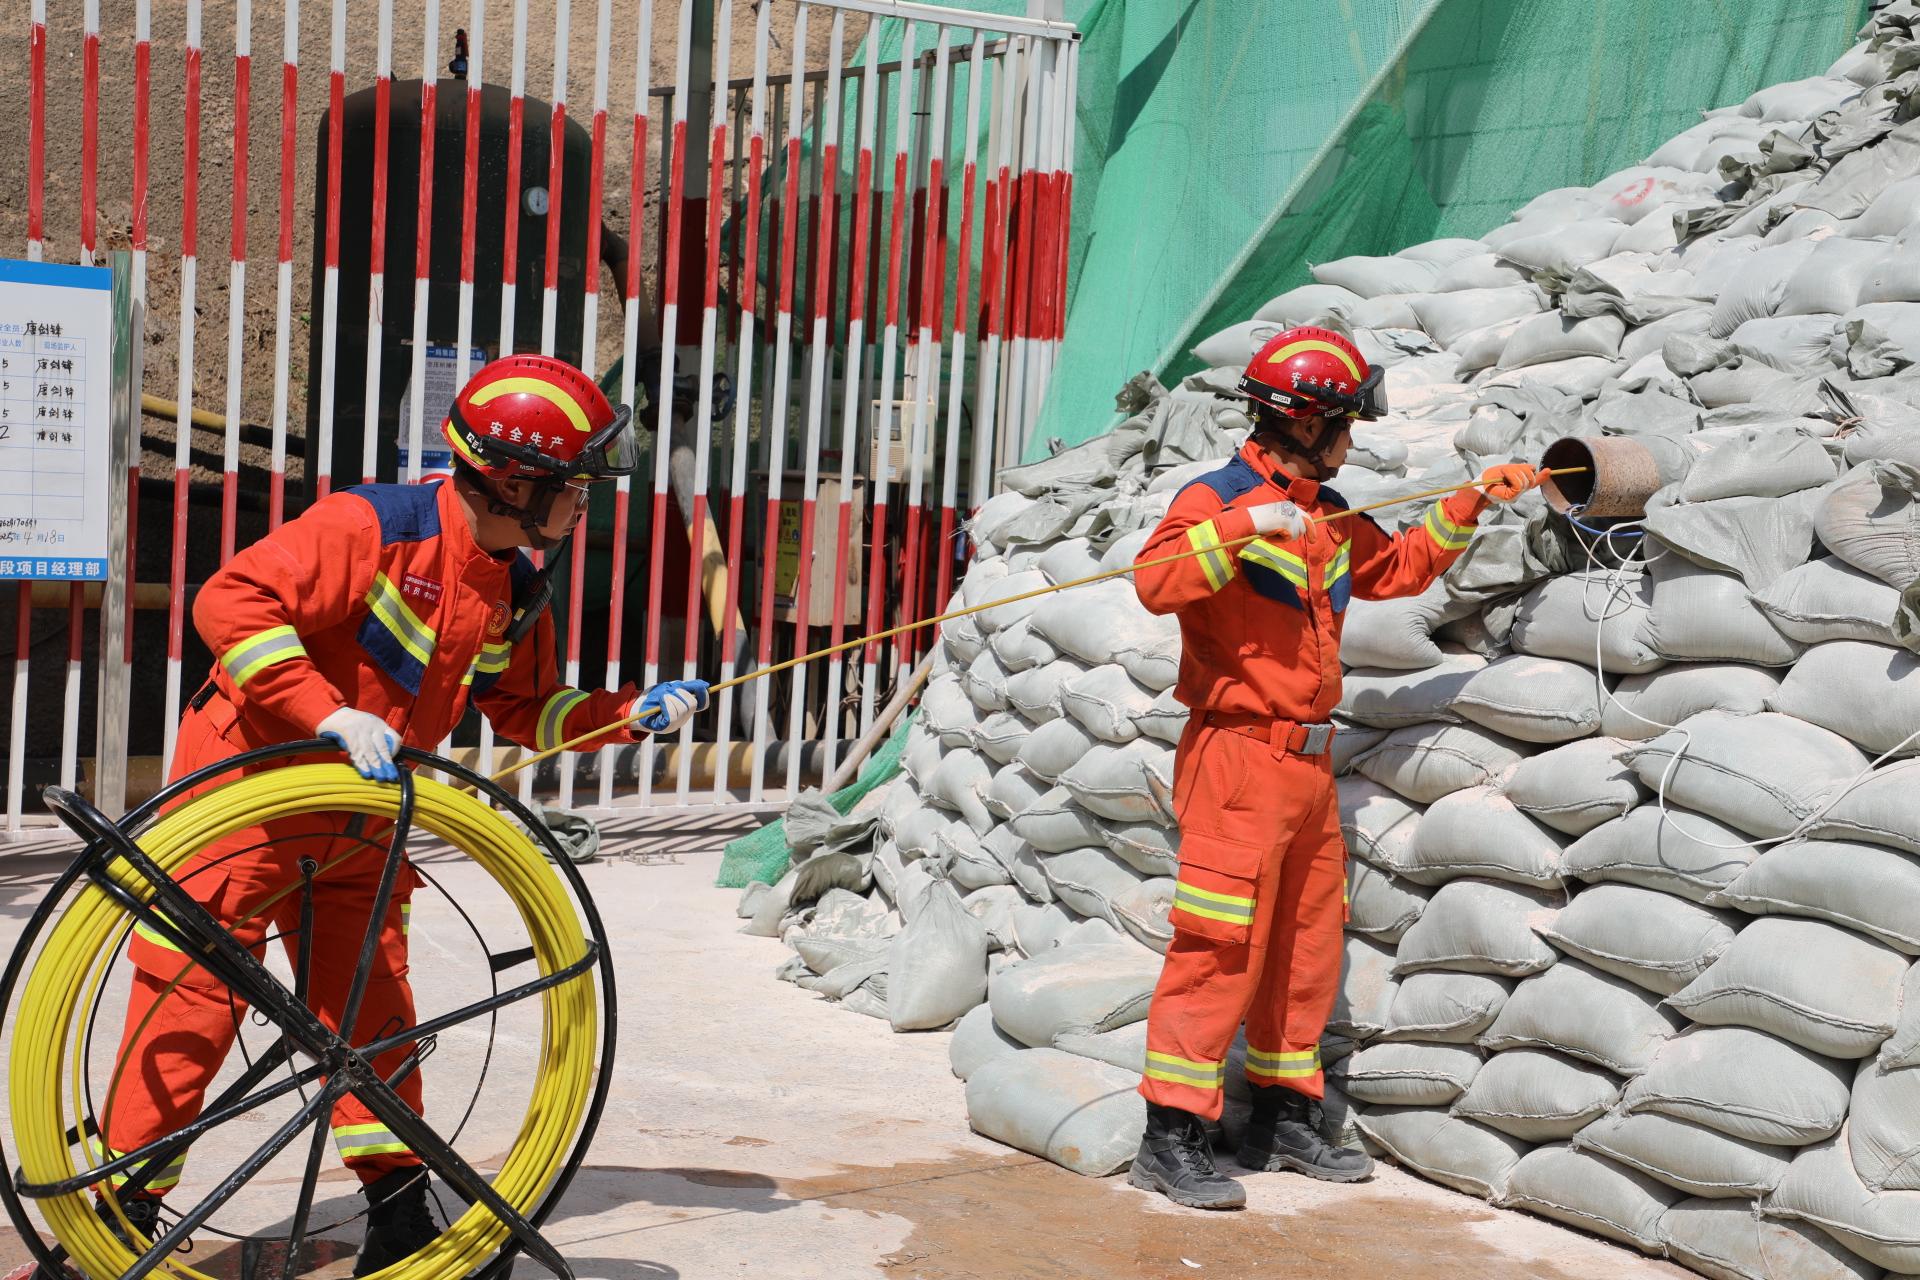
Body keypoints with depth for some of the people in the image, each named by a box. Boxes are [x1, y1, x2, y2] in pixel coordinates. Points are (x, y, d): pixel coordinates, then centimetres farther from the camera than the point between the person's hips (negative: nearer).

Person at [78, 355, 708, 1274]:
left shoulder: (516, 591, 3)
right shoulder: (377, 527, -22)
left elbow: (526, 711, 14)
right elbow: (232, 603, -28)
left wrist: (631, 714, 0)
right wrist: (333, 716, -33)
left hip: (360, 828, 7)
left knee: (372, 1011, 10)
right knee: (191, 1003, -4)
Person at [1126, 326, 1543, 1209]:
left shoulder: (1333, 518, 16)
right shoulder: (1216, 500, -10)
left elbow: (1399, 568, 32)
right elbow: (1156, 582, -26)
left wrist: (1469, 506, 23)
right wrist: (1243, 526, -32)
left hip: (1309, 763, 9)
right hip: (1239, 752, -9)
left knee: (1306, 946, 14)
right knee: (1222, 946, -10)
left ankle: (1284, 1117, 26)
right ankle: (1170, 1137, -5)